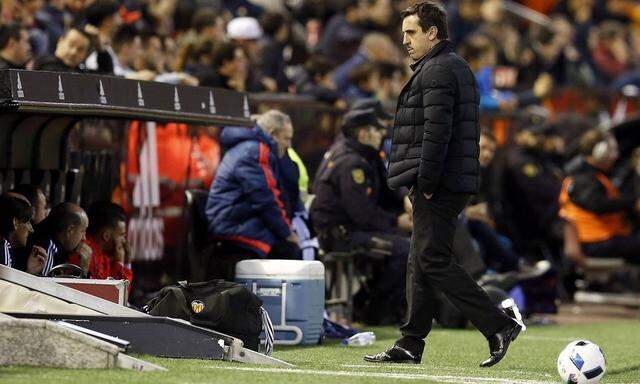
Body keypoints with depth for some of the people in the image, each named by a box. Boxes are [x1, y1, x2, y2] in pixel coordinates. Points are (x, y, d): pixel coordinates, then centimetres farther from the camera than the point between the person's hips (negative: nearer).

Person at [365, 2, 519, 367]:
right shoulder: (458, 67, 21)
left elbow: (436, 132, -21)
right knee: (421, 263, 12)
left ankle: (498, 325, -12)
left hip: (438, 186, -10)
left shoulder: (437, 70, -12)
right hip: (457, 182, 10)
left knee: (433, 261, -10)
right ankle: (410, 345, 15)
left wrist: (426, 183, -19)